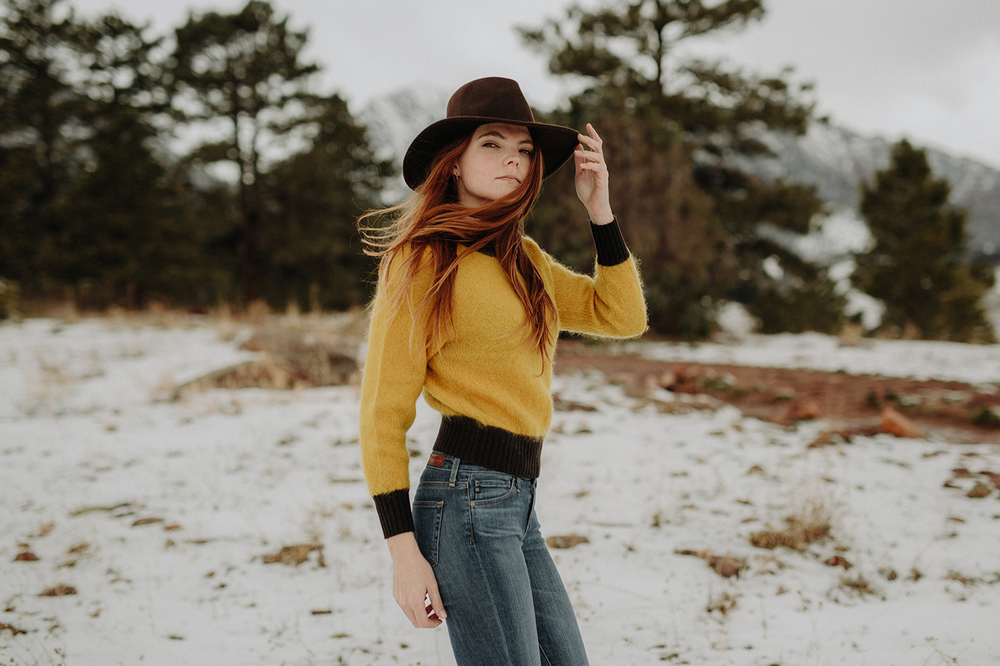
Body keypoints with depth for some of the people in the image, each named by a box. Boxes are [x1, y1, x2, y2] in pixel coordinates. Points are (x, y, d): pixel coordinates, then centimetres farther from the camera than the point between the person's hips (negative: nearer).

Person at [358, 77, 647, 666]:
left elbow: (623, 317, 13)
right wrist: (404, 552, -13)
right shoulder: (425, 261, -7)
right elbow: (384, 416, -9)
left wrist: (599, 208, 5)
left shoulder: (524, 258, 15)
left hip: (517, 504, 8)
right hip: (467, 500, -8)